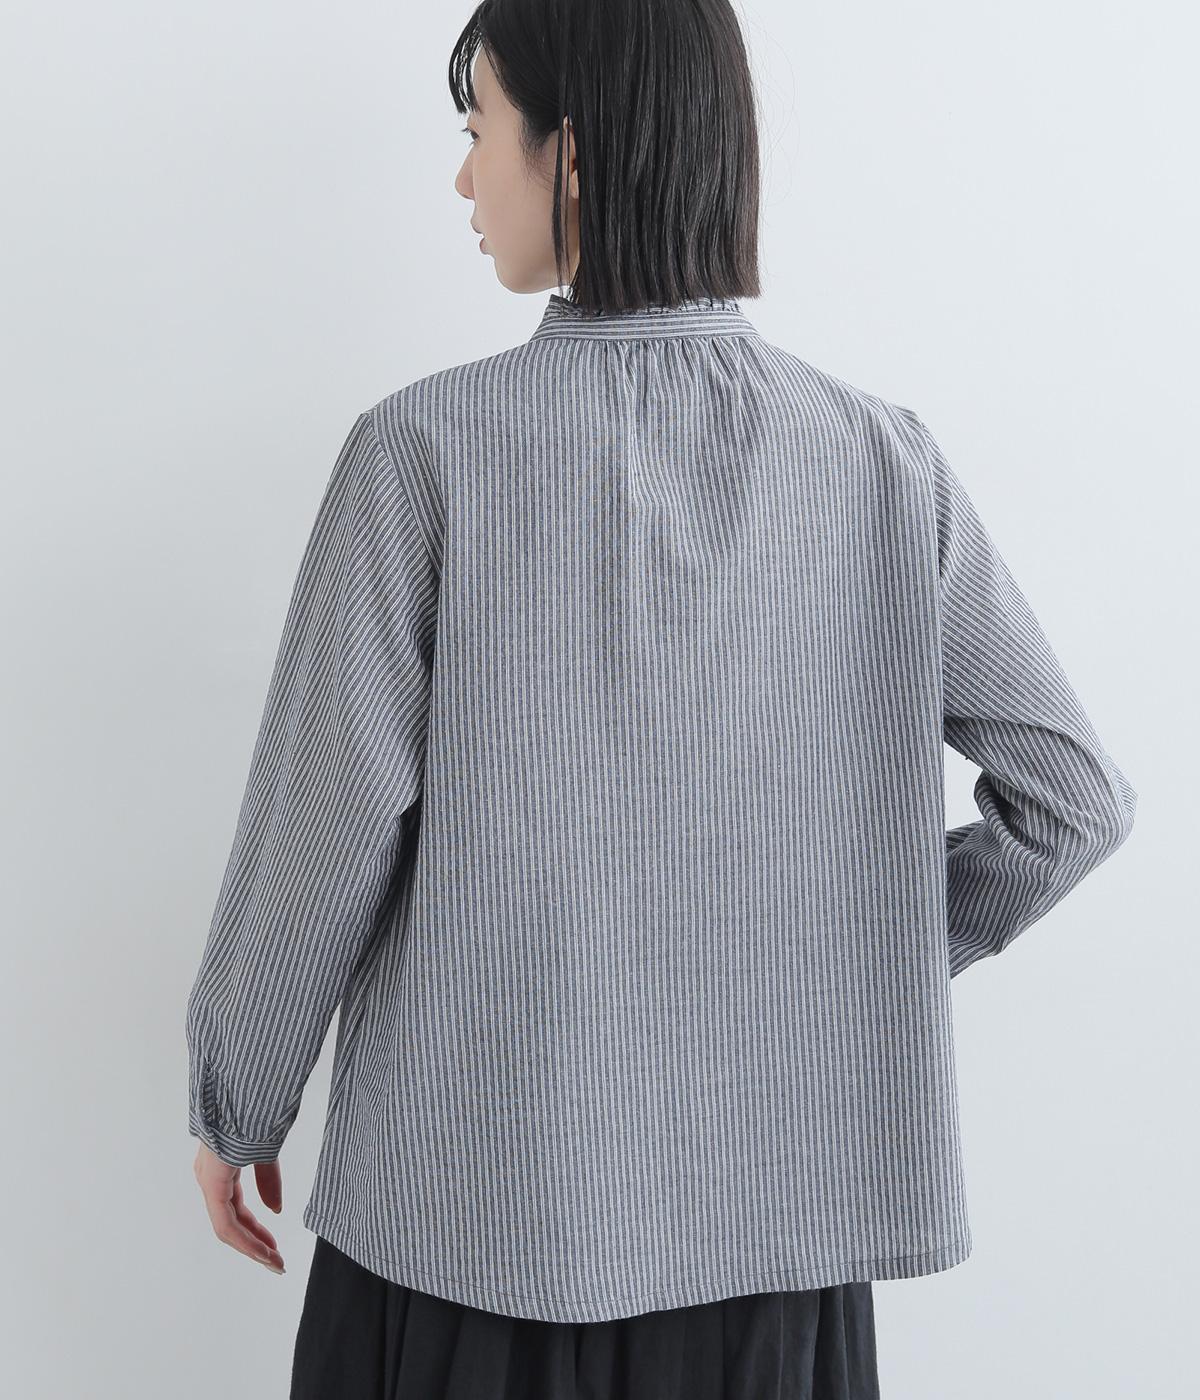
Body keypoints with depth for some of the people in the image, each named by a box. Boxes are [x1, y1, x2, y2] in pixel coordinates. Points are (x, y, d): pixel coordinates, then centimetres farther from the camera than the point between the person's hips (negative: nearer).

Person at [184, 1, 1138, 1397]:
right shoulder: (880, 461, -6)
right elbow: (1072, 796, -1)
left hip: (476, 1205, -2)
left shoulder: (426, 453, -15)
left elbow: (321, 835, -10)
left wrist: (234, 1109, 6)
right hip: (768, 1208, 3)